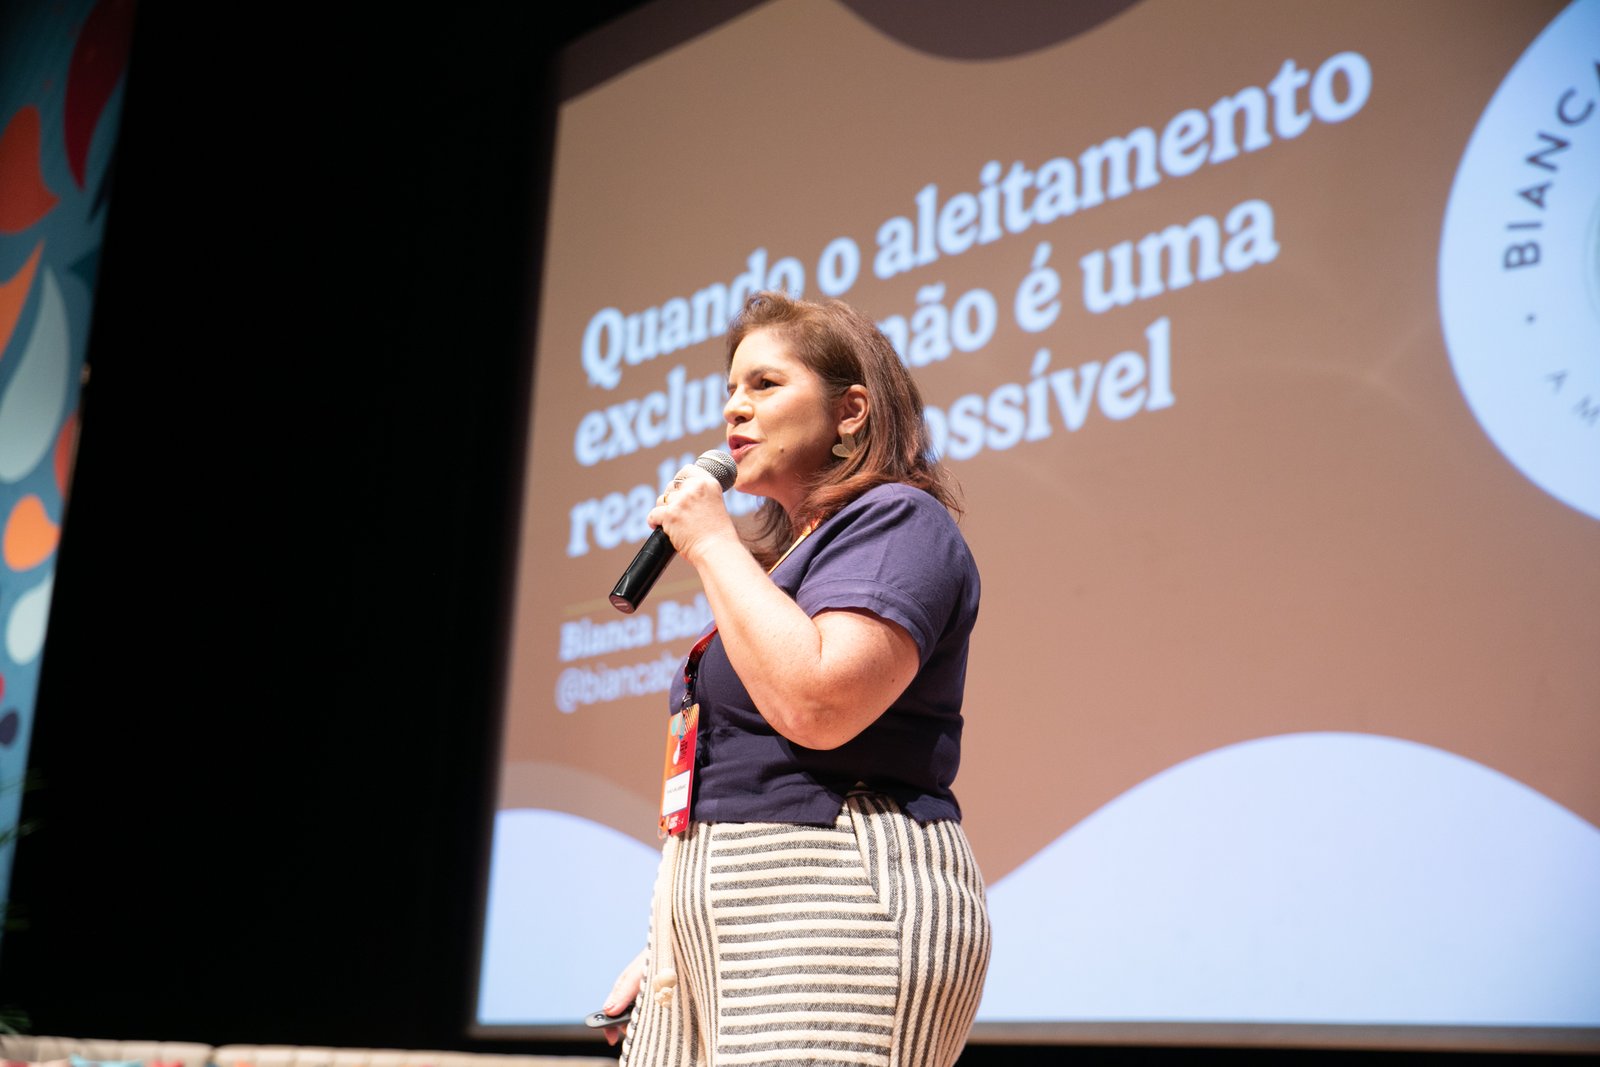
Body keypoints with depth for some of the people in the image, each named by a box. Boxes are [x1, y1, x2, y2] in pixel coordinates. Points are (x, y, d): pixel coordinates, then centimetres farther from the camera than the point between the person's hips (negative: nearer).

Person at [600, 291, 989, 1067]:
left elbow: (815, 703, -23)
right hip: (720, 925, 9)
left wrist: (711, 542, -12)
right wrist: (664, 948, 20)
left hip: (837, 910, -9)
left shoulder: (896, 522, -6)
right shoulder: (787, 554, 22)